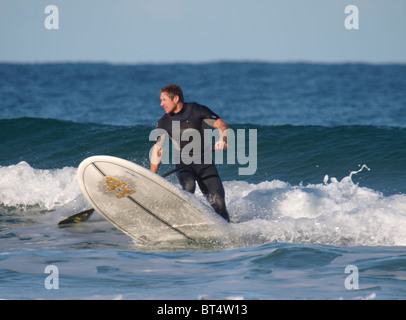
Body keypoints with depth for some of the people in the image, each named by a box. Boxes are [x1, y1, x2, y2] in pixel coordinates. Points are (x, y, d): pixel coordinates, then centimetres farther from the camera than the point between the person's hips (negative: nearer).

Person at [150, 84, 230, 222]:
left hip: (205, 163, -1)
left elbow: (222, 125, -7)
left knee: (217, 201, -12)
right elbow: (158, 150, 4)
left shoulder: (197, 110, -6)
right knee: (188, 186, -33)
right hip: (183, 165, 1)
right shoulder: (164, 123, 3)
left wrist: (222, 140, -28)